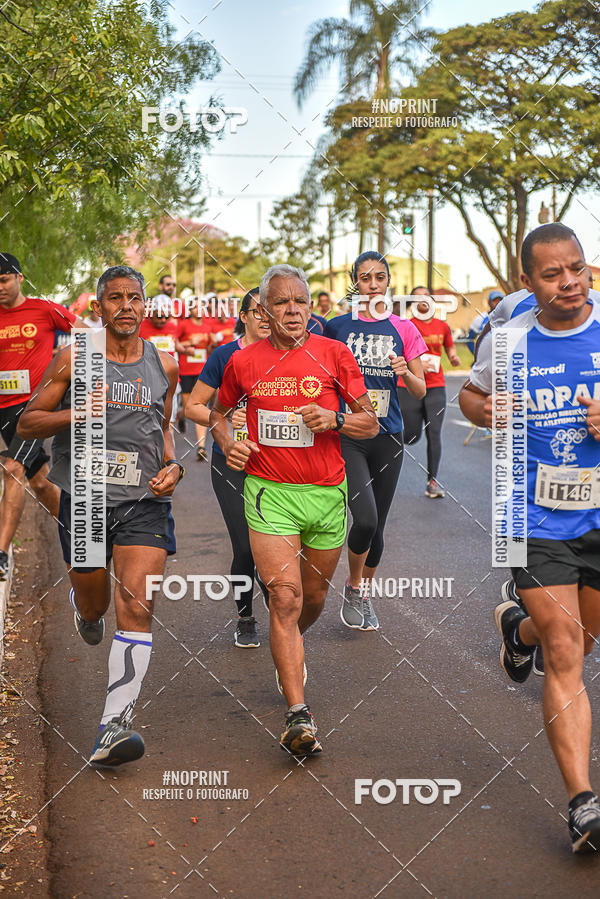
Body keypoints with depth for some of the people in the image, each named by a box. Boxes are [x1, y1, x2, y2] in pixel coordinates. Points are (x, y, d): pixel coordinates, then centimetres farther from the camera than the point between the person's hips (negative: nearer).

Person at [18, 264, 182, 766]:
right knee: (93, 605, 14)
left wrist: (172, 466, 5)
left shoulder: (163, 364, 9)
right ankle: (86, 610, 55)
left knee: (135, 606, -13)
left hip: (145, 502, 1)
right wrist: (75, 413, -15)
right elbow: (28, 422, 2)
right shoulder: (74, 358, 0)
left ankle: (114, 728, -14)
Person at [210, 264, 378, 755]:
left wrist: (333, 420, -15)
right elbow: (219, 412, 20)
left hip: (327, 493, 2)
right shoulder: (244, 362, 2)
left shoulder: (334, 354, 0)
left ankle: (289, 650, 50)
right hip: (270, 493, -2)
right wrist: (228, 444, -1)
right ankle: (298, 715, -13)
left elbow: (370, 421, 5)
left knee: (314, 598, 17)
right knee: (285, 600, -13)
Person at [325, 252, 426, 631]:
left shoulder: (403, 329, 5)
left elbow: (421, 391, 5)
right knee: (365, 518, -18)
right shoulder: (337, 326, 1)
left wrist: (405, 372, -14)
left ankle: (366, 595, 30)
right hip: (348, 434, -2)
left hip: (388, 436, 2)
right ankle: (353, 588, 7)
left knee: (377, 524, 9)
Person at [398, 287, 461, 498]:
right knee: (412, 437, 0)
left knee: (434, 434, -5)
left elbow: (449, 347, 23)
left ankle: (432, 482, 1)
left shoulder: (442, 326, 8)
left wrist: (453, 357, 1)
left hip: (436, 387, 2)